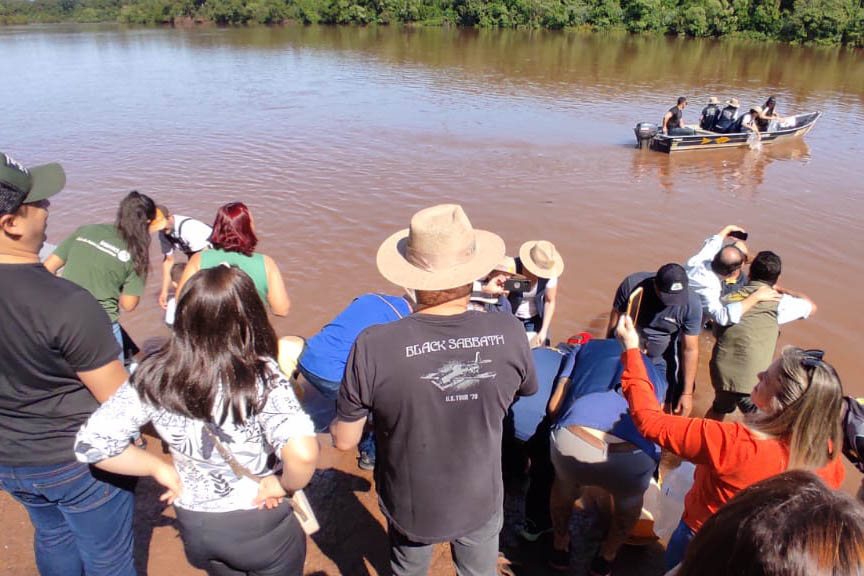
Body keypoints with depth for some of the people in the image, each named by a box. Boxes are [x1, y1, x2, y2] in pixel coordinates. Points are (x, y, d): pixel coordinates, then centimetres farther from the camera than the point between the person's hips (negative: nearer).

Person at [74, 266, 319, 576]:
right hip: (261, 526, -3)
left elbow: (90, 444, -12)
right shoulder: (260, 377, -28)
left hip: (194, 525, 4)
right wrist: (285, 484, -20)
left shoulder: (154, 376, -16)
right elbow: (302, 452, -40)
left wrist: (161, 469, -2)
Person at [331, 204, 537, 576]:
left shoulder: (373, 348, -30)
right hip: (481, 504, 2)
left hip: (410, 507, -1)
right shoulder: (510, 334, -22)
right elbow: (526, 392, -1)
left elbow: (344, 441, -16)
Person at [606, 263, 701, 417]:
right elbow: (614, 322, -10)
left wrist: (687, 393, -14)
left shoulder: (692, 304, -24)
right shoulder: (632, 285, -24)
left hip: (661, 362, -1)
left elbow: (690, 350, -17)